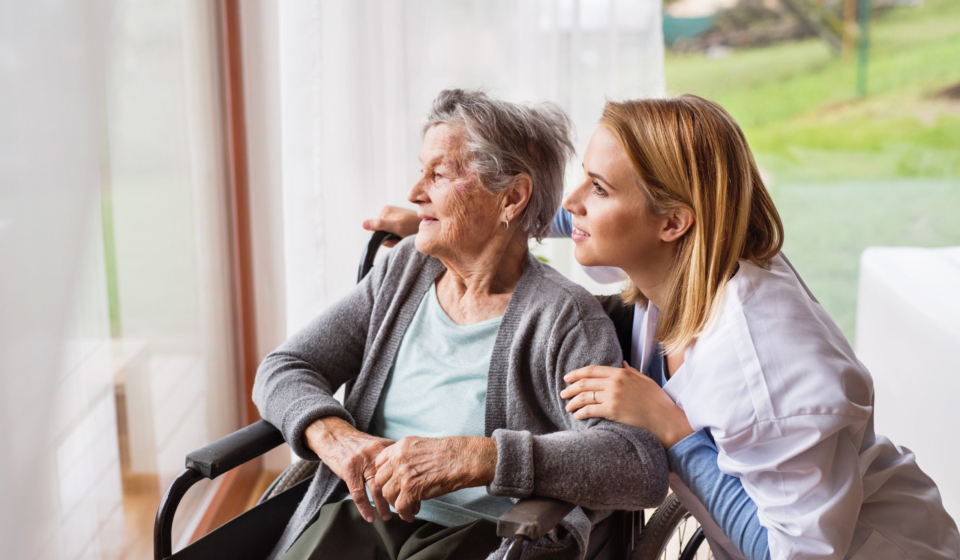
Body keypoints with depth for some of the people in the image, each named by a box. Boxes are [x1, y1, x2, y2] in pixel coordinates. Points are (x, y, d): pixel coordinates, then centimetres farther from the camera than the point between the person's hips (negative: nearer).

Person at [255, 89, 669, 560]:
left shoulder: (564, 319, -7)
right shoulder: (403, 271, 12)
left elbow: (642, 467, -20)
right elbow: (284, 371, 12)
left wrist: (471, 458, -29)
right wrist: (334, 436, -11)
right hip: (358, 519, 4)